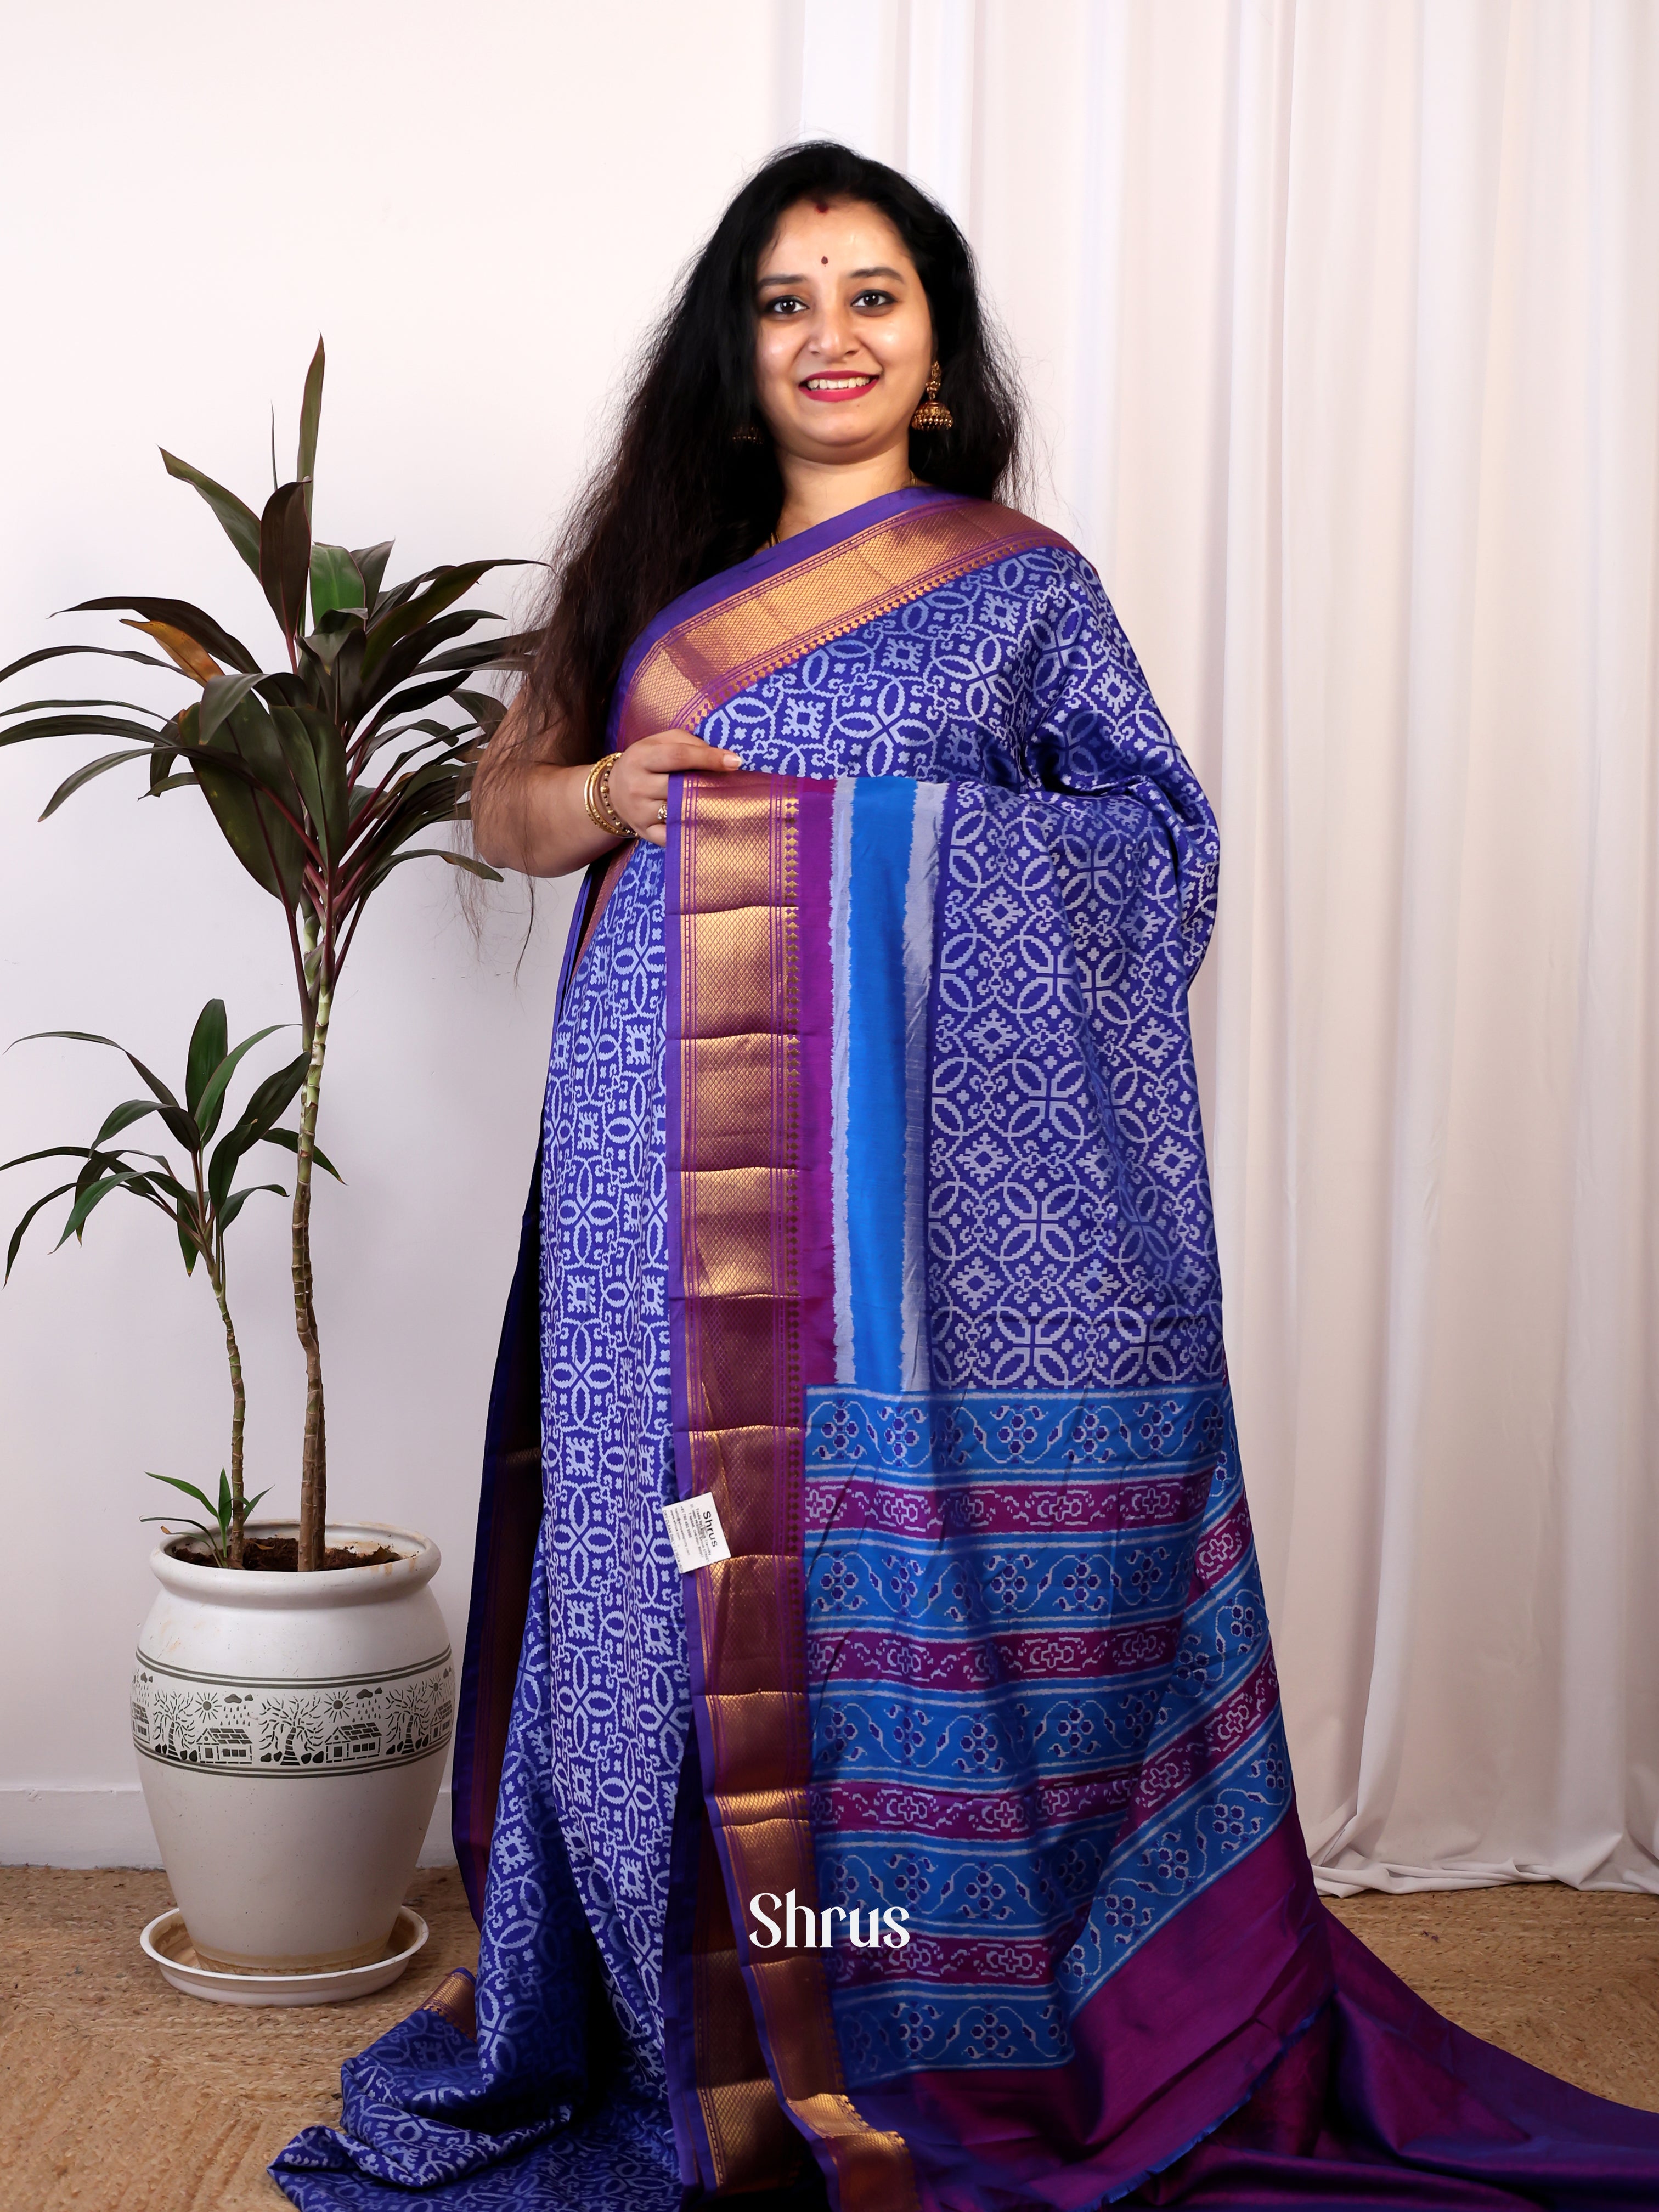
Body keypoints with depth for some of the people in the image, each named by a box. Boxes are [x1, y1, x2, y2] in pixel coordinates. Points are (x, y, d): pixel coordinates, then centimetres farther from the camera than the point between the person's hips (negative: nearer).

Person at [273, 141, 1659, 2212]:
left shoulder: (1021, 583, 6)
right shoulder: (664, 567, 18)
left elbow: (1154, 842, 0)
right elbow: (502, 801, 19)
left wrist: (885, 827, -11)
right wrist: (607, 795, -3)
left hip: (919, 1176, -3)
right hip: (679, 1185, 4)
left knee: (898, 1569, -2)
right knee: (694, 1559, 5)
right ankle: (706, 2039, 18)